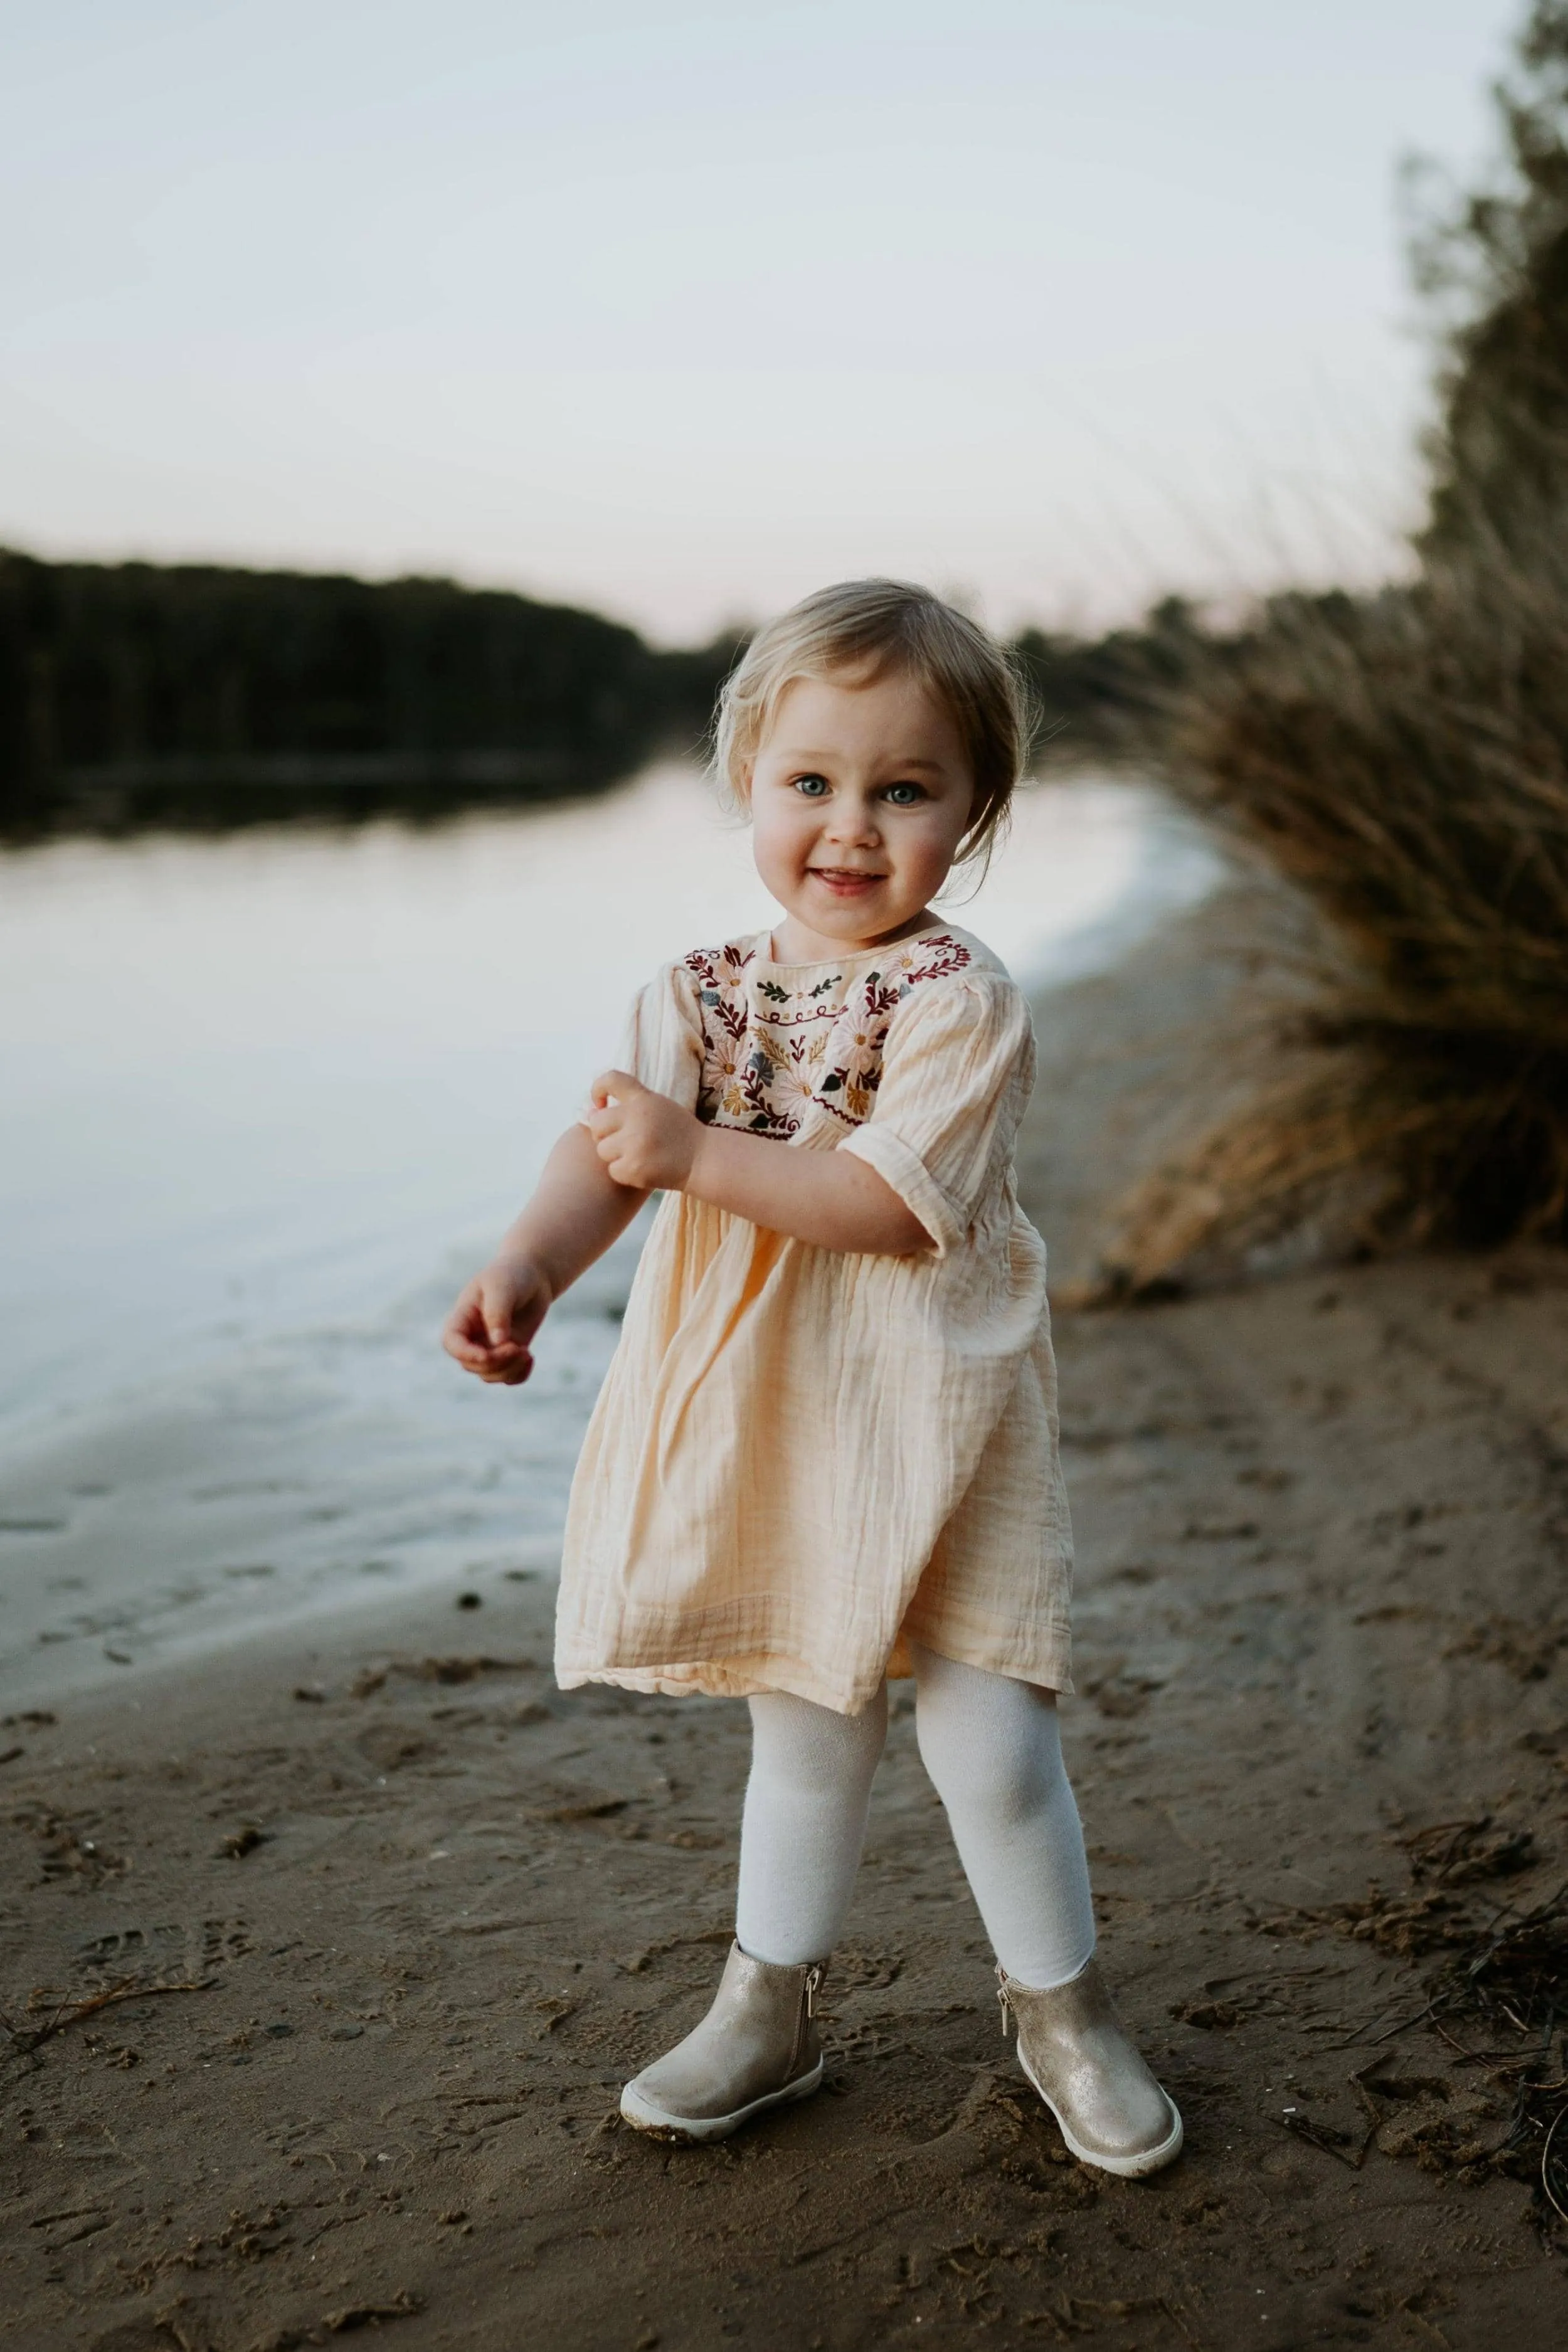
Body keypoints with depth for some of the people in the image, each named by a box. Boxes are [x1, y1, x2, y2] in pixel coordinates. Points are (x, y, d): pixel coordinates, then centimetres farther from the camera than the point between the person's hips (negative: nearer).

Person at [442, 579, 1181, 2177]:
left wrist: (694, 1154, -25)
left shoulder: (961, 1002, -13)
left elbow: (886, 1203, -23)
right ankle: (768, 2013, 37)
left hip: (929, 1426, -4)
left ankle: (1062, 2014, 27)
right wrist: (525, 1268, -28)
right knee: (802, 1732, 19)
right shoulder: (698, 996, 3)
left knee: (991, 1746, 1)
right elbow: (608, 1152, -9)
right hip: (761, 1430, 4)